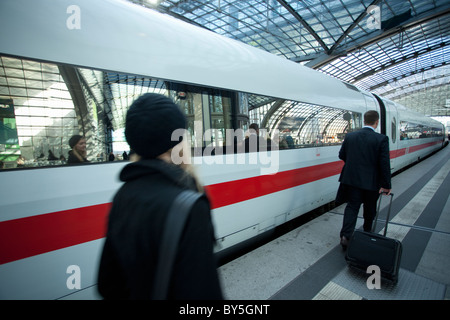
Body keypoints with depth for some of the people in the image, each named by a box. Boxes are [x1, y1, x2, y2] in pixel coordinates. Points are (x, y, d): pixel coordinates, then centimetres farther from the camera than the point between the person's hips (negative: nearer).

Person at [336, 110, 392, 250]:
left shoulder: (350, 136, -3)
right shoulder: (381, 139, -12)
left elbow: (342, 155, 5)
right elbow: (384, 164, -13)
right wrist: (386, 185, -6)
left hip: (351, 179, 2)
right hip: (371, 181, -1)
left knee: (352, 207, 7)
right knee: (370, 209, 19)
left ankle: (345, 236, -5)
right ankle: (367, 232, 39)